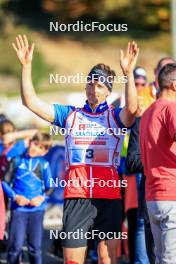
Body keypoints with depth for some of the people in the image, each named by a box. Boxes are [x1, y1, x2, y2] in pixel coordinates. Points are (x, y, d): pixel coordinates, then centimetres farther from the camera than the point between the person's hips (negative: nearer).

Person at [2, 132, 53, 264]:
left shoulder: (44, 164, 5)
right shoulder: (17, 161, 4)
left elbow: (50, 187, 7)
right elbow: (5, 182, 5)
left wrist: (42, 197, -12)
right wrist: (15, 196, -10)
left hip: (37, 209, 1)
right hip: (19, 208, -1)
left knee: (35, 247, 3)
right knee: (15, 245, -4)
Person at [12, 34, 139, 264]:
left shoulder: (115, 116, 8)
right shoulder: (70, 115, 15)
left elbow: (131, 109, -15)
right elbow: (31, 102, 9)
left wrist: (128, 73, -28)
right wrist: (26, 66, -1)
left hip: (109, 196, -2)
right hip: (76, 196, 2)